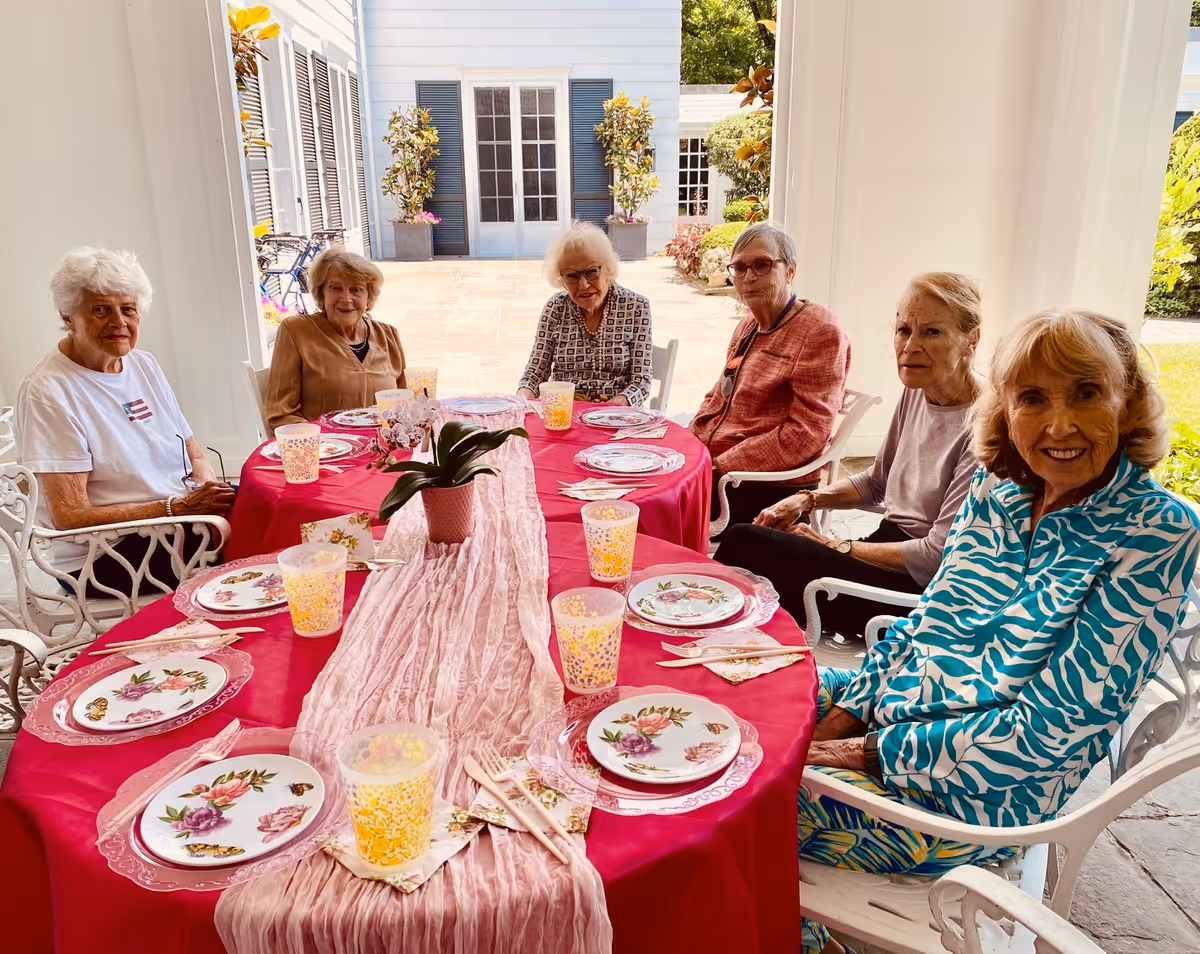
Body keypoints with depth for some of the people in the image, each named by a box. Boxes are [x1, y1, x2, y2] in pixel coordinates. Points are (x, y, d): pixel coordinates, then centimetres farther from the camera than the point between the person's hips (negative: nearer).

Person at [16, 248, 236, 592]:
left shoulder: (144, 364, 11)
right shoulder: (47, 391, -11)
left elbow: (194, 455, 13)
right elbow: (70, 516, -15)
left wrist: (206, 491, -11)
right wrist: (178, 507, -22)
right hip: (103, 555, -7)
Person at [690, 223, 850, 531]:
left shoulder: (820, 331, -11)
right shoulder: (747, 327, 17)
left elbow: (806, 431, -18)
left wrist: (719, 467, -19)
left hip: (771, 491, -8)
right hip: (713, 467, 8)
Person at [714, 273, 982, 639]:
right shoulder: (917, 391, 5)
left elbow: (938, 556, -20)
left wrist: (838, 546, -11)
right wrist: (808, 499, 4)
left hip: (924, 589, -8)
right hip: (892, 545, 8)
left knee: (745, 543, -18)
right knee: (746, 538, -10)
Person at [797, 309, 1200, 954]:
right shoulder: (997, 488, 0)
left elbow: (1050, 731, -21)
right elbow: (926, 621, 8)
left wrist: (875, 752, -18)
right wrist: (840, 720, -4)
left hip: (976, 797, -7)